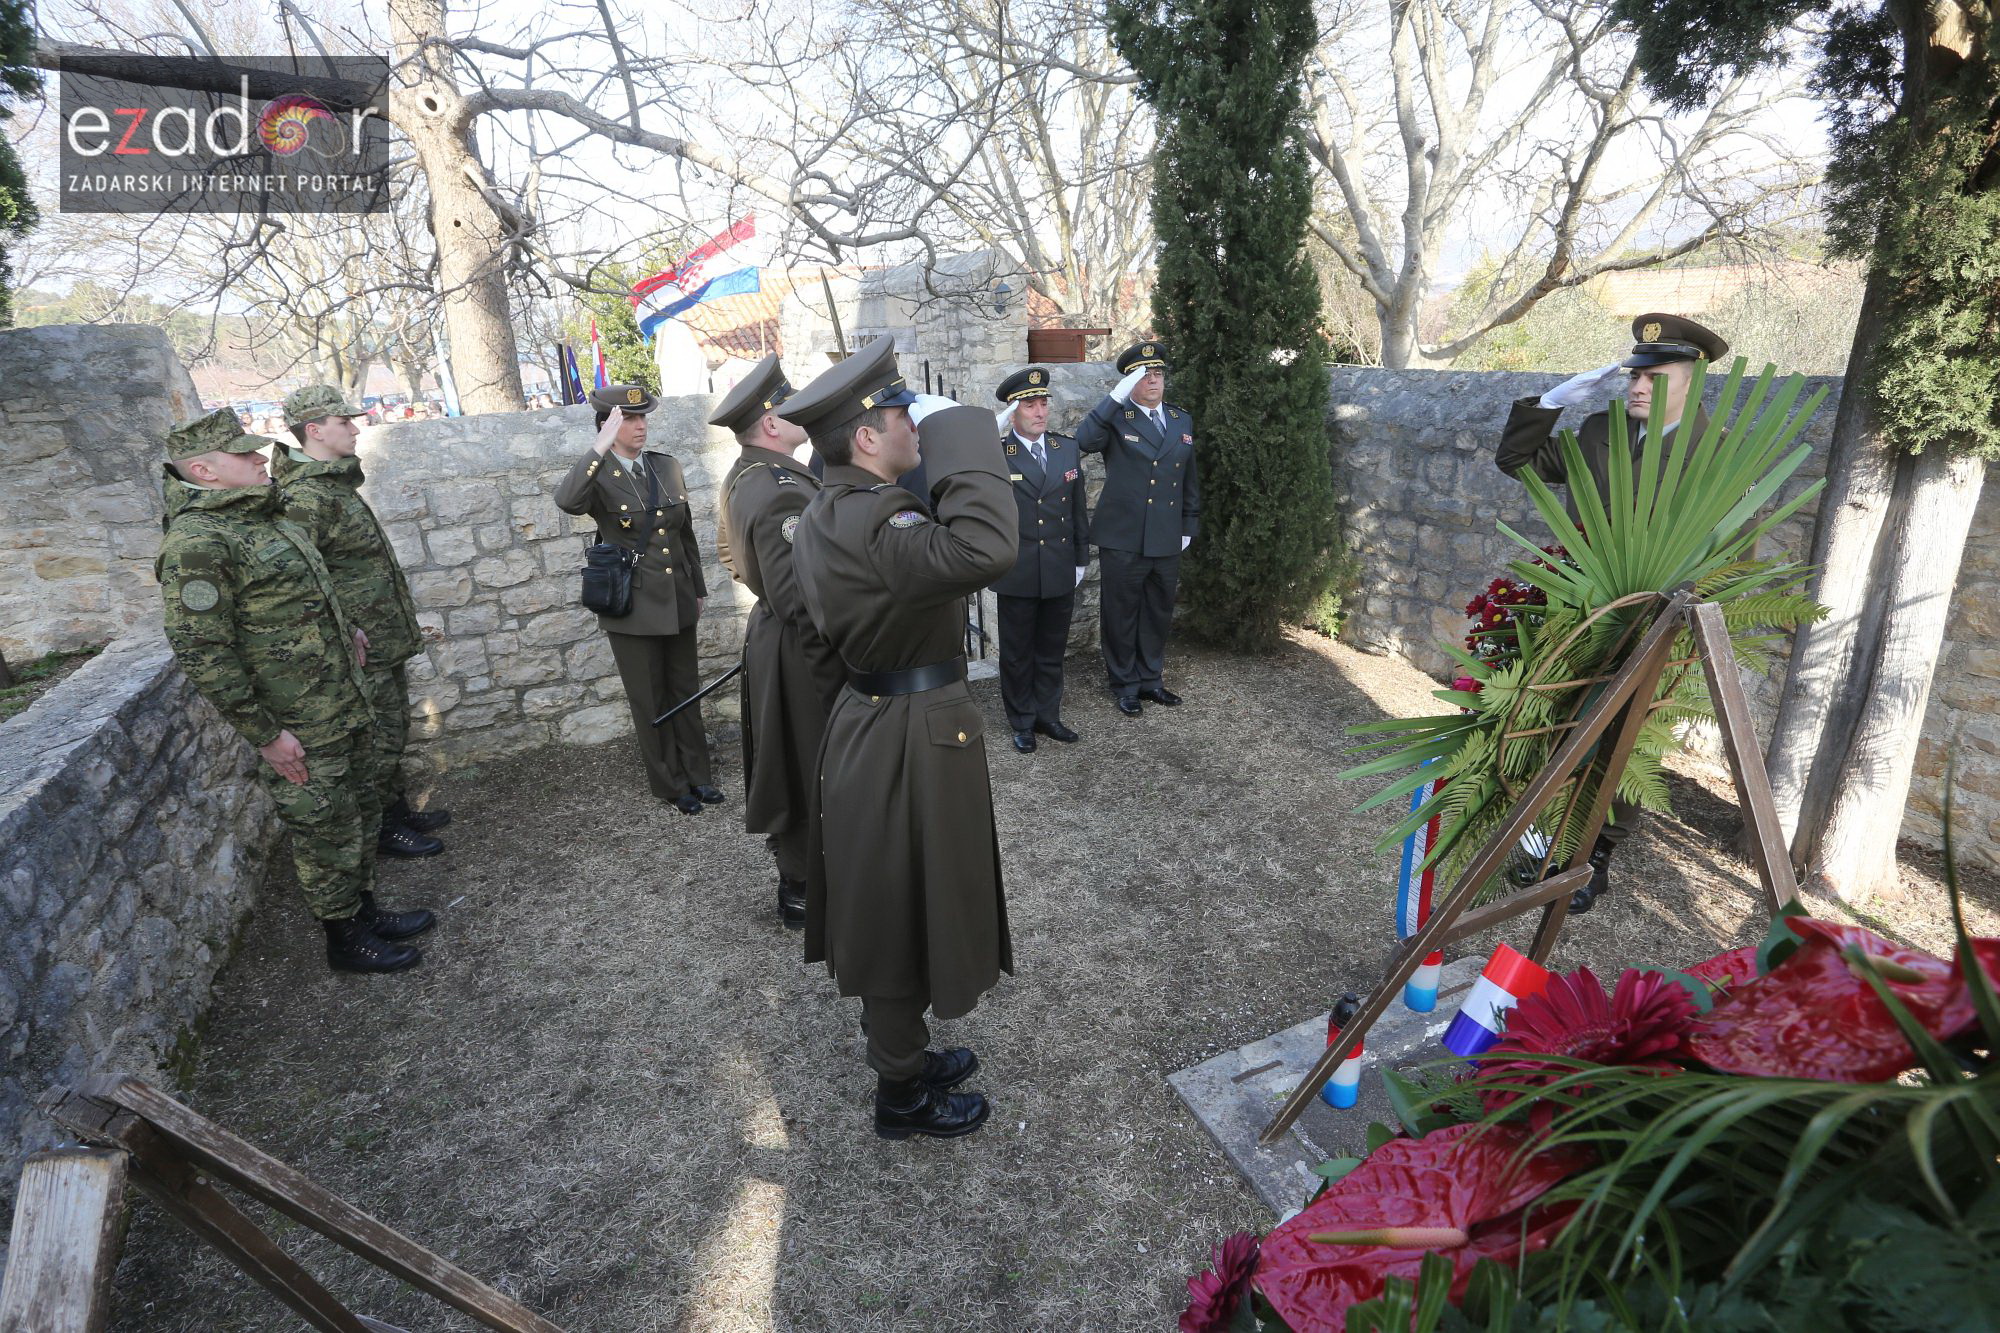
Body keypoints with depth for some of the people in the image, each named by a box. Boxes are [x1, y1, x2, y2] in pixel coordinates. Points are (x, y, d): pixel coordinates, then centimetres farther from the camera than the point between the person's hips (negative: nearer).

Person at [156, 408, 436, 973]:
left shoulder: (263, 515, 9)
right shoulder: (196, 543, -20)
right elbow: (202, 653, -22)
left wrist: (342, 631, 22)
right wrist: (266, 735, -20)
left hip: (346, 709, 9)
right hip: (299, 733, -9)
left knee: (360, 814, 20)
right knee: (327, 834, 6)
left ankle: (366, 910, 37)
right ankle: (345, 939, 23)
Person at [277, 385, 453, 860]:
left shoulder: (334, 483, 11)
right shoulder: (305, 497, -21)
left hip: (384, 641, 10)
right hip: (362, 651, -10)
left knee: (393, 731, 20)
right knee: (375, 742, 4)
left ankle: (399, 810, 34)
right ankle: (384, 829, 18)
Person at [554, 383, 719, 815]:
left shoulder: (668, 466, 4)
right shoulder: (598, 475, -10)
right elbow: (567, 501, -34)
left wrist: (698, 588, 16)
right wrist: (601, 445, -38)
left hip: (678, 601, 4)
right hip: (632, 607, -4)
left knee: (686, 691, 14)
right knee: (650, 701, 9)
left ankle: (696, 774, 28)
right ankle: (671, 784, 23)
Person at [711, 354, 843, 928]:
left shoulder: (748, 475, 6)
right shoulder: (781, 495, -26)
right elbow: (804, 605, -28)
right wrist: (838, 679, -22)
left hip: (773, 636, 10)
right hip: (800, 654, -10)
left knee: (791, 764, 22)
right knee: (808, 771, 6)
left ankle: (798, 874, 40)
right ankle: (803, 892, 24)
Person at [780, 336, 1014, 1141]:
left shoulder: (827, 515, 6)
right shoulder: (871, 523, -28)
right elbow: (984, 549, -46)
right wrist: (955, 429, -32)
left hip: (871, 727, 10)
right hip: (910, 745, -10)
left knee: (888, 913, 24)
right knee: (903, 918, 9)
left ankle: (902, 1056, 46)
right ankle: (902, 1099, 32)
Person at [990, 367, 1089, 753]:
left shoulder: (1068, 448, 5)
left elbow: (1078, 508, 10)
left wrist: (1081, 559, 10)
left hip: (1061, 573, 4)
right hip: (1017, 576, -4)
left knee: (1052, 650, 16)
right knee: (1017, 653, 10)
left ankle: (1047, 714, 32)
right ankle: (1022, 722, 26)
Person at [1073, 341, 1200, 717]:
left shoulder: (1182, 420, 12)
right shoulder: (1116, 418, -4)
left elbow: (1189, 478, 17)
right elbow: (1085, 441, -26)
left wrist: (1188, 527, 15)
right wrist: (1117, 396, -28)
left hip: (1167, 542, 5)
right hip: (1123, 540, -4)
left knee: (1159, 614, 14)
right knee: (1121, 614, 6)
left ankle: (1151, 678, 31)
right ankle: (1125, 685, 21)